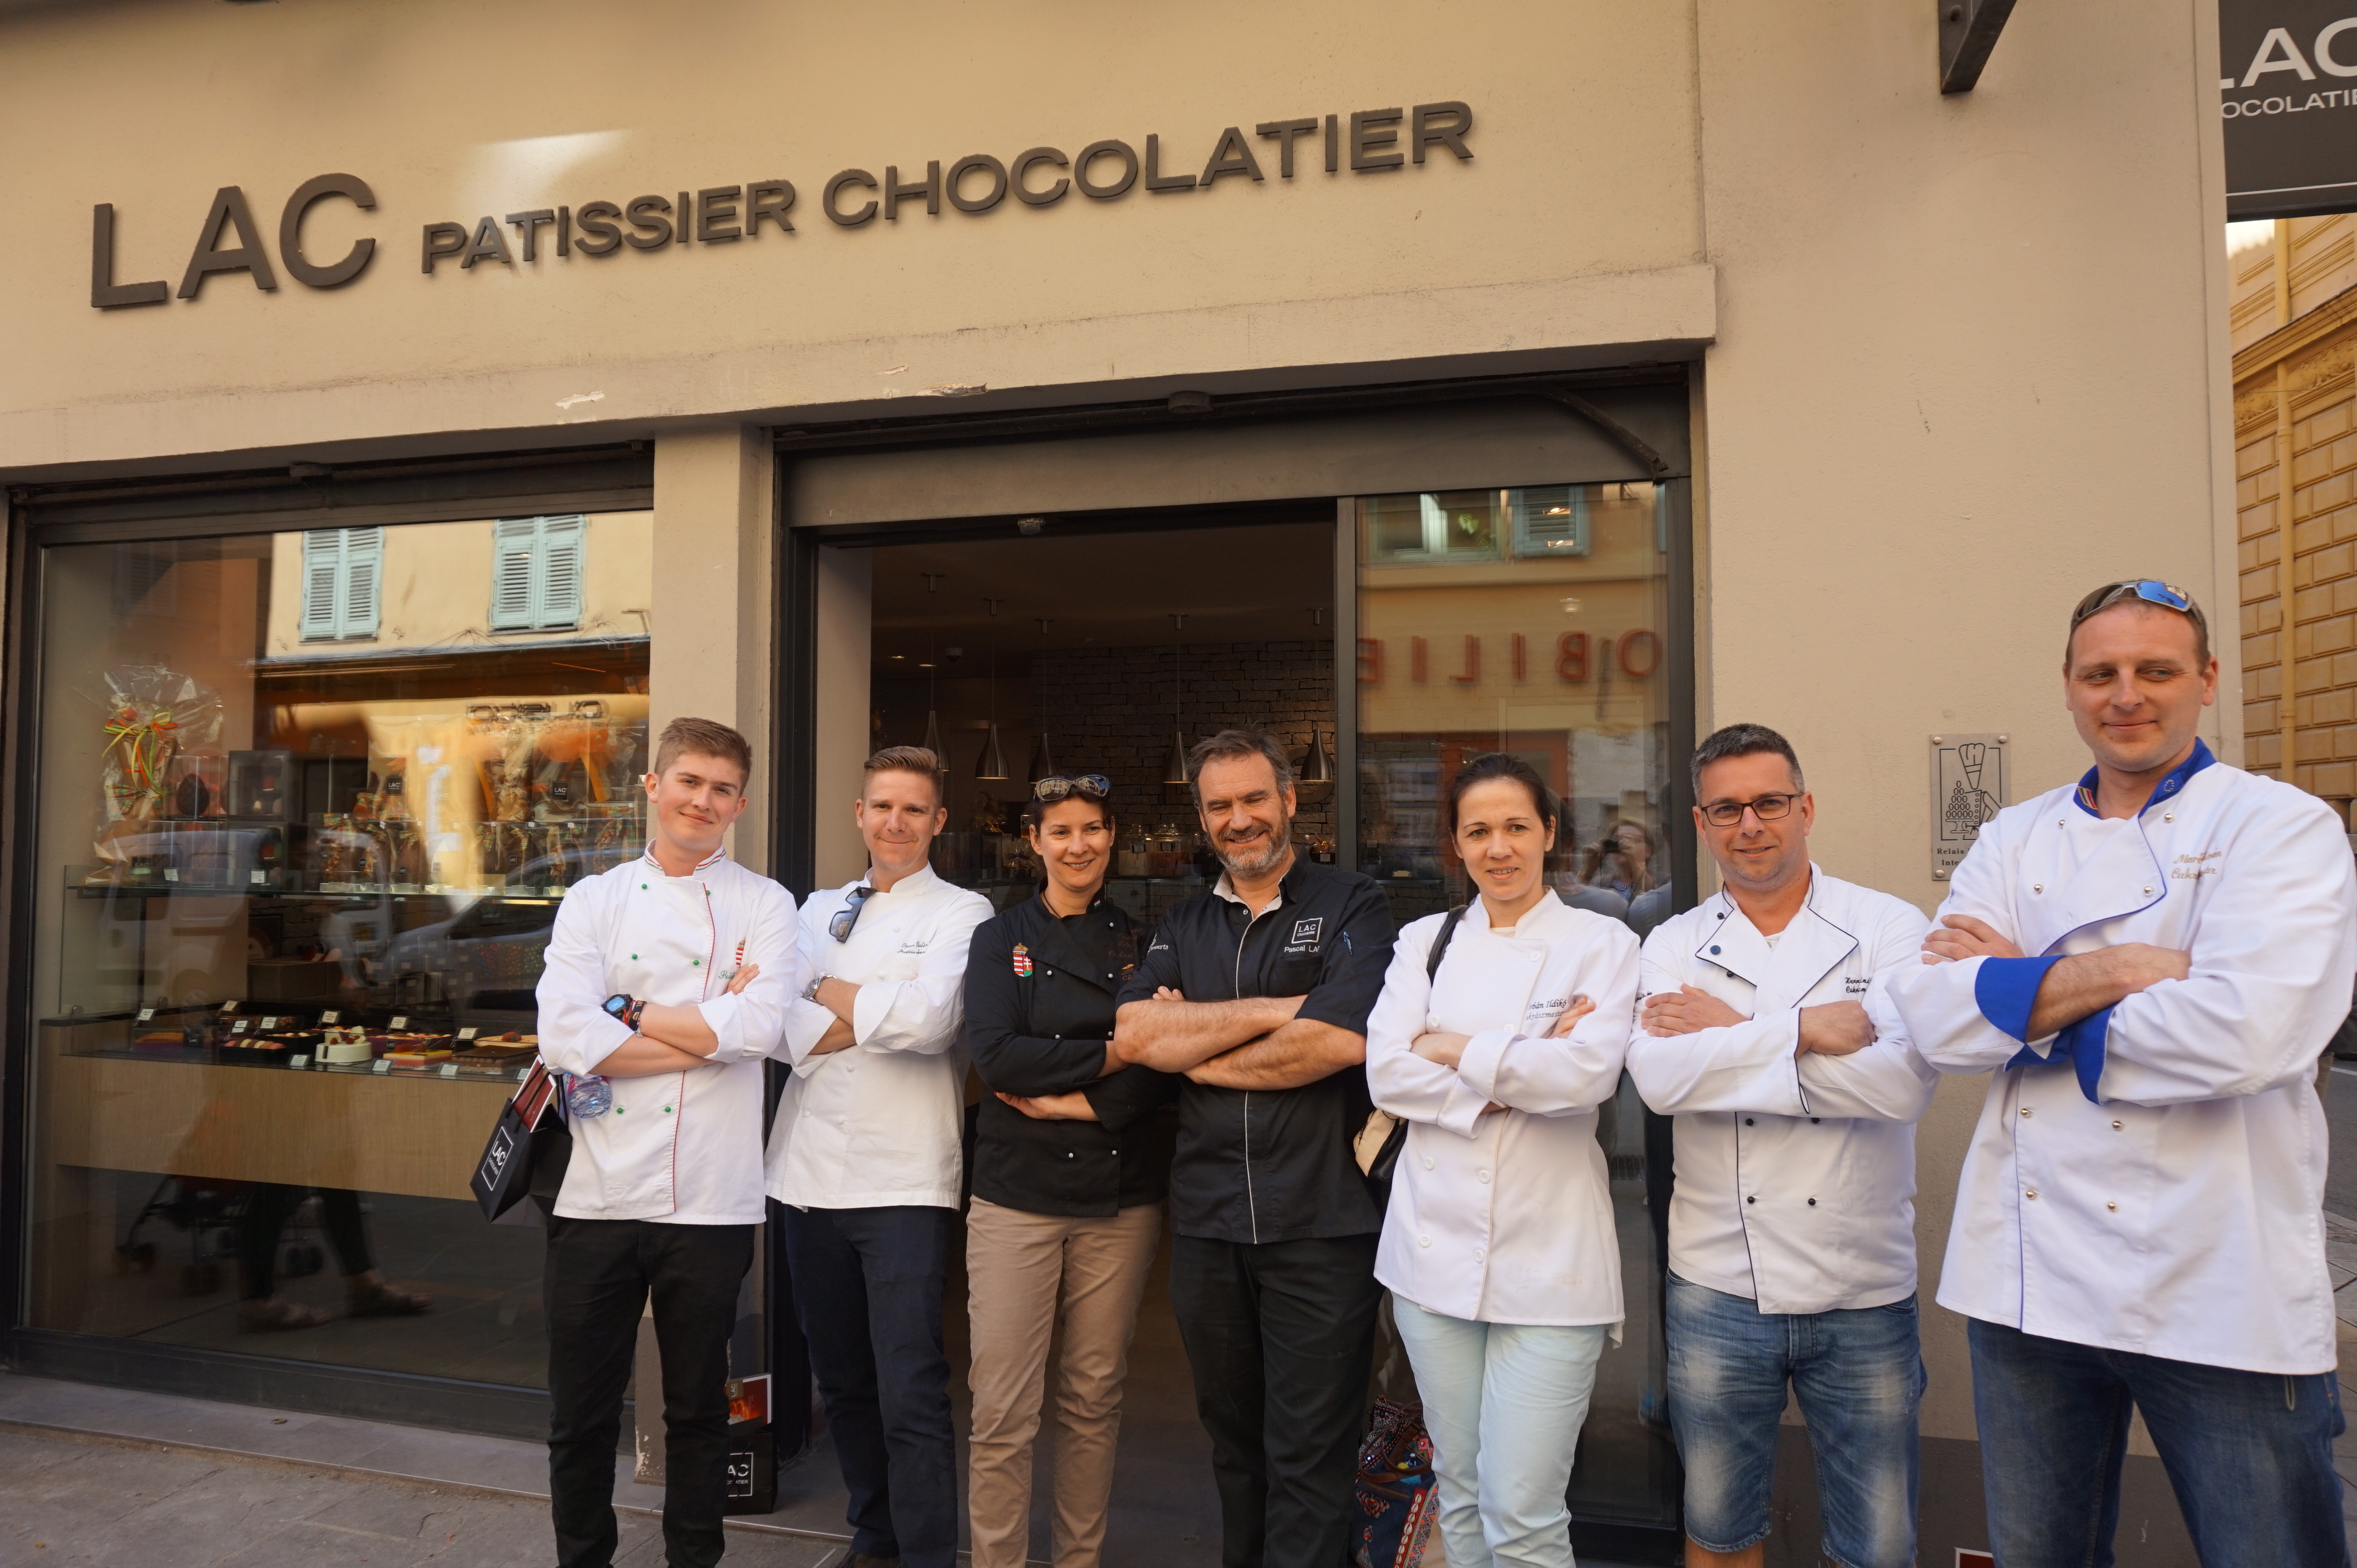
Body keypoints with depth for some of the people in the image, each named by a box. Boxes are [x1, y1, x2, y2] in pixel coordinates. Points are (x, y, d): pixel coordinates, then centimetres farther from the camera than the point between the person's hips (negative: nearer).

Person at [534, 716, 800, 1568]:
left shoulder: (765, 905, 2)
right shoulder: (595, 899, 5)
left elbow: (760, 1026, -16)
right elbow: (563, 1035, -11)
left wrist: (626, 1015, -10)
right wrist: (711, 1030, -12)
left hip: (710, 1201, -1)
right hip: (598, 1194, 1)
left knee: (697, 1410, 15)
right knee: (581, 1416, 13)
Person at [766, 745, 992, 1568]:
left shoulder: (961, 914, -1)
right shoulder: (818, 909, 14)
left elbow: (929, 1020, -17)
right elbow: (775, 1020, 1)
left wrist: (832, 994, -4)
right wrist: (871, 1014, -12)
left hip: (903, 1181, -5)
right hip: (810, 1172, 5)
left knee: (910, 1395, -7)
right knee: (841, 1381, 18)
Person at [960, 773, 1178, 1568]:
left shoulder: (1142, 943, 8)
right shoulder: (1000, 939, 5)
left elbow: (1165, 1070, -2)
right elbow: (995, 1055, -11)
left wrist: (1078, 1102, -13)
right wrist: (1111, 1057, -12)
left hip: (1120, 1198, 2)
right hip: (1016, 1195, -1)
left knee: (1094, 1400, 11)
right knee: (1002, 1413, -1)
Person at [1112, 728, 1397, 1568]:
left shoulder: (1352, 908, -2)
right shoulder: (1184, 926, 12)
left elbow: (1340, 1041, -17)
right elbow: (1133, 1032, -5)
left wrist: (1189, 1048, -6)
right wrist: (1276, 1010, -12)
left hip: (1321, 1223, -4)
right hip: (1205, 1218, 5)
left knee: (1308, 1458, 3)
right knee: (1232, 1436, 19)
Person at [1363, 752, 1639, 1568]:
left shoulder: (1602, 943, 0)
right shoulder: (1425, 942, 9)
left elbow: (1588, 1073, -15)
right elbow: (1387, 1072, -3)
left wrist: (1452, 1051, -8)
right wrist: (1515, 1079, -11)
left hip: (1549, 1256, -3)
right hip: (1435, 1246, 3)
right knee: (1461, 1494, 14)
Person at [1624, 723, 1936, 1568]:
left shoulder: (1890, 927, -2)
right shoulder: (1674, 945, 3)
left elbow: (1903, 1082, -18)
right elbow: (1659, 1077, -16)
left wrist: (1731, 1033, -14)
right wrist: (1805, 1031, -20)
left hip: (1863, 1292, -1)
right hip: (1718, 1284, 1)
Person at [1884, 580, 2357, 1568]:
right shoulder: (2014, 841, 7)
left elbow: (2244, 1033, -22)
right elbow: (1933, 1017, -7)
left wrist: (2021, 989, -11)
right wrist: (2117, 970, -16)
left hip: (2219, 1293, -4)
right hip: (2026, 1278, 4)